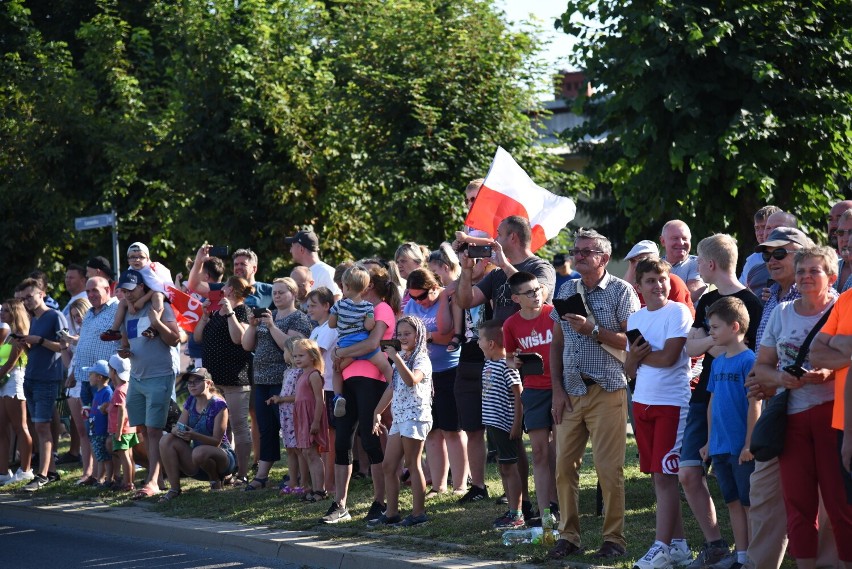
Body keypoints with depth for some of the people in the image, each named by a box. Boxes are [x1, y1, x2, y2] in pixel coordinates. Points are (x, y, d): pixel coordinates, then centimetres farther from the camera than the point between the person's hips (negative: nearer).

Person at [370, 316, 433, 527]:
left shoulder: (421, 360, -8)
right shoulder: (400, 359, 17)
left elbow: (412, 380, -29)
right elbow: (392, 388, 24)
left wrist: (396, 358, -30)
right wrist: (377, 412, 22)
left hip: (416, 416, -9)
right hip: (399, 417, 9)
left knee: (413, 465, -6)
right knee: (388, 466, 6)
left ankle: (418, 512, -2)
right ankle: (391, 513, 9)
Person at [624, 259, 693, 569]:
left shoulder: (678, 312, -7)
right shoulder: (635, 318, 13)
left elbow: (668, 357, -18)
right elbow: (630, 370, 13)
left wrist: (639, 355, -2)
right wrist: (634, 356, -9)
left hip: (672, 403, -7)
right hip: (643, 402, 7)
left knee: (664, 476, -8)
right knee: (658, 476, 9)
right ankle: (678, 544, 16)